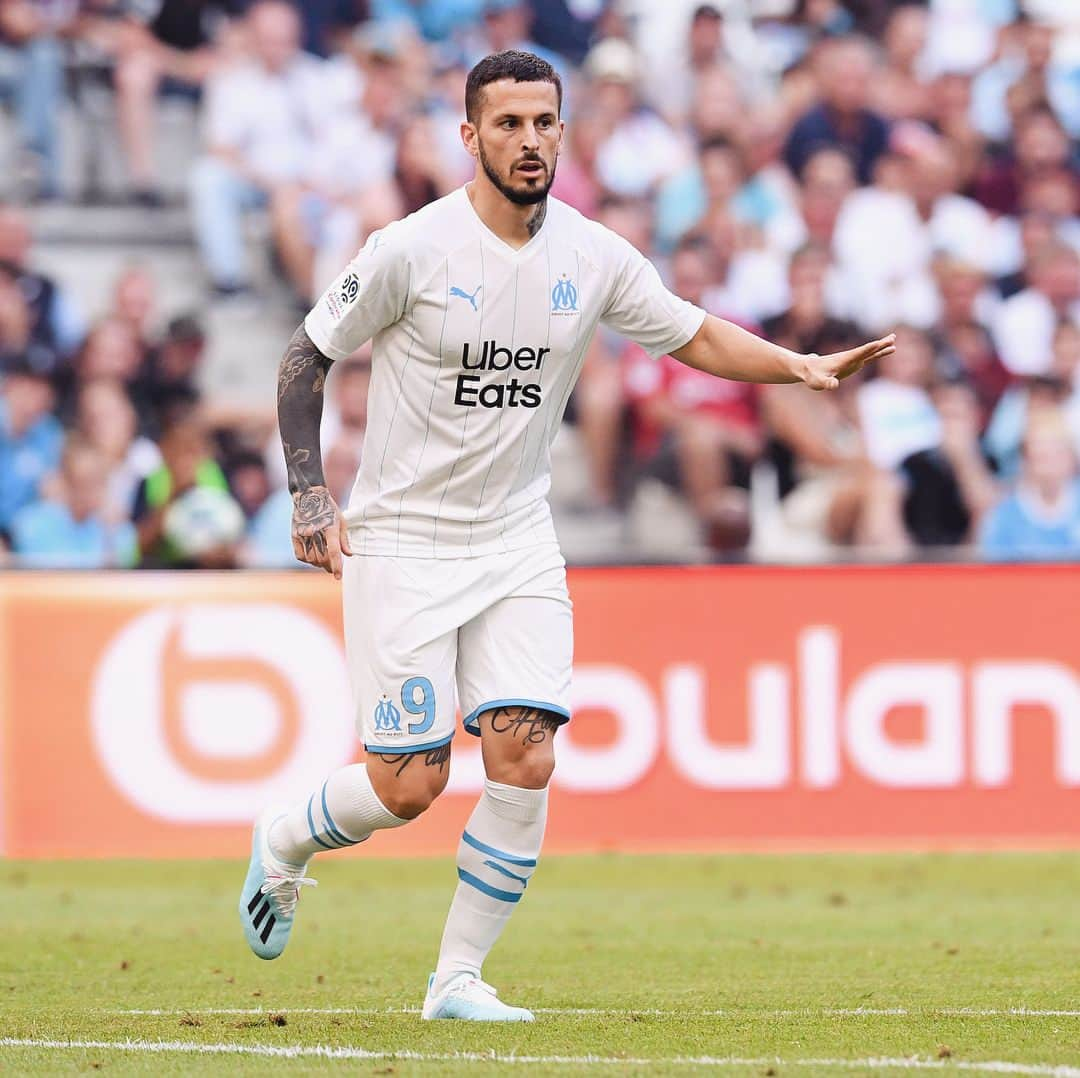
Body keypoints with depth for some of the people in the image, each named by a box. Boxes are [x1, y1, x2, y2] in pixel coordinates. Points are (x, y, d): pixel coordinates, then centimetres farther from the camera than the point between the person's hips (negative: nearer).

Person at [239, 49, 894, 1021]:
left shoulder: (593, 257, -1)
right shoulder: (413, 249, -13)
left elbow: (696, 335, 11)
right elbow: (307, 357, -3)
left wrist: (802, 367, -5)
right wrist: (311, 496, -8)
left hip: (517, 544, 4)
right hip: (401, 542, -4)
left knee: (525, 762, -12)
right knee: (410, 786, -6)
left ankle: (458, 978, 2)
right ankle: (282, 842, 26)